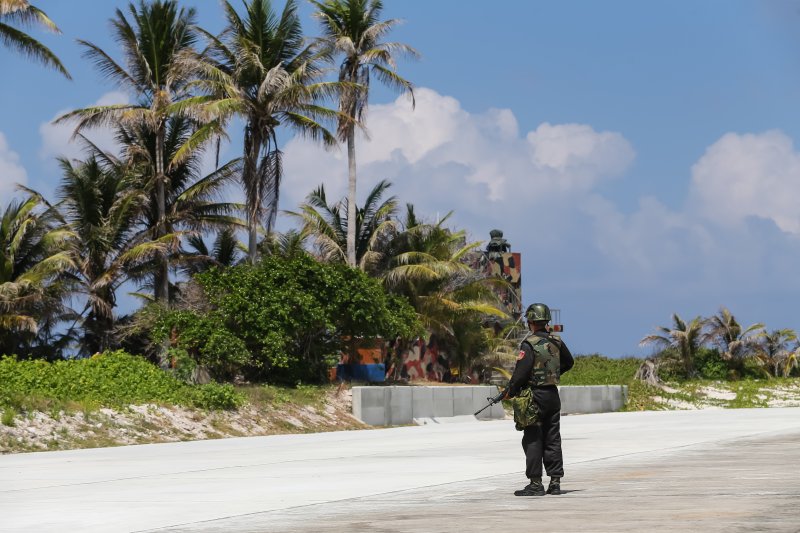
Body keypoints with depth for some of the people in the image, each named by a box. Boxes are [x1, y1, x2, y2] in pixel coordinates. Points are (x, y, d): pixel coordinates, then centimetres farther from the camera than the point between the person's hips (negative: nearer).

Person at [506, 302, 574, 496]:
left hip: (534, 395, -6)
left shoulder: (529, 344, -15)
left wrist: (510, 391, -6)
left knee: (533, 440, -1)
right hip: (553, 396, 6)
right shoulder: (556, 342, 6)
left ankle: (535, 484, -2)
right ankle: (555, 482, 12)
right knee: (553, 439, 11)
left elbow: (521, 371, -20)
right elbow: (569, 362, 23)